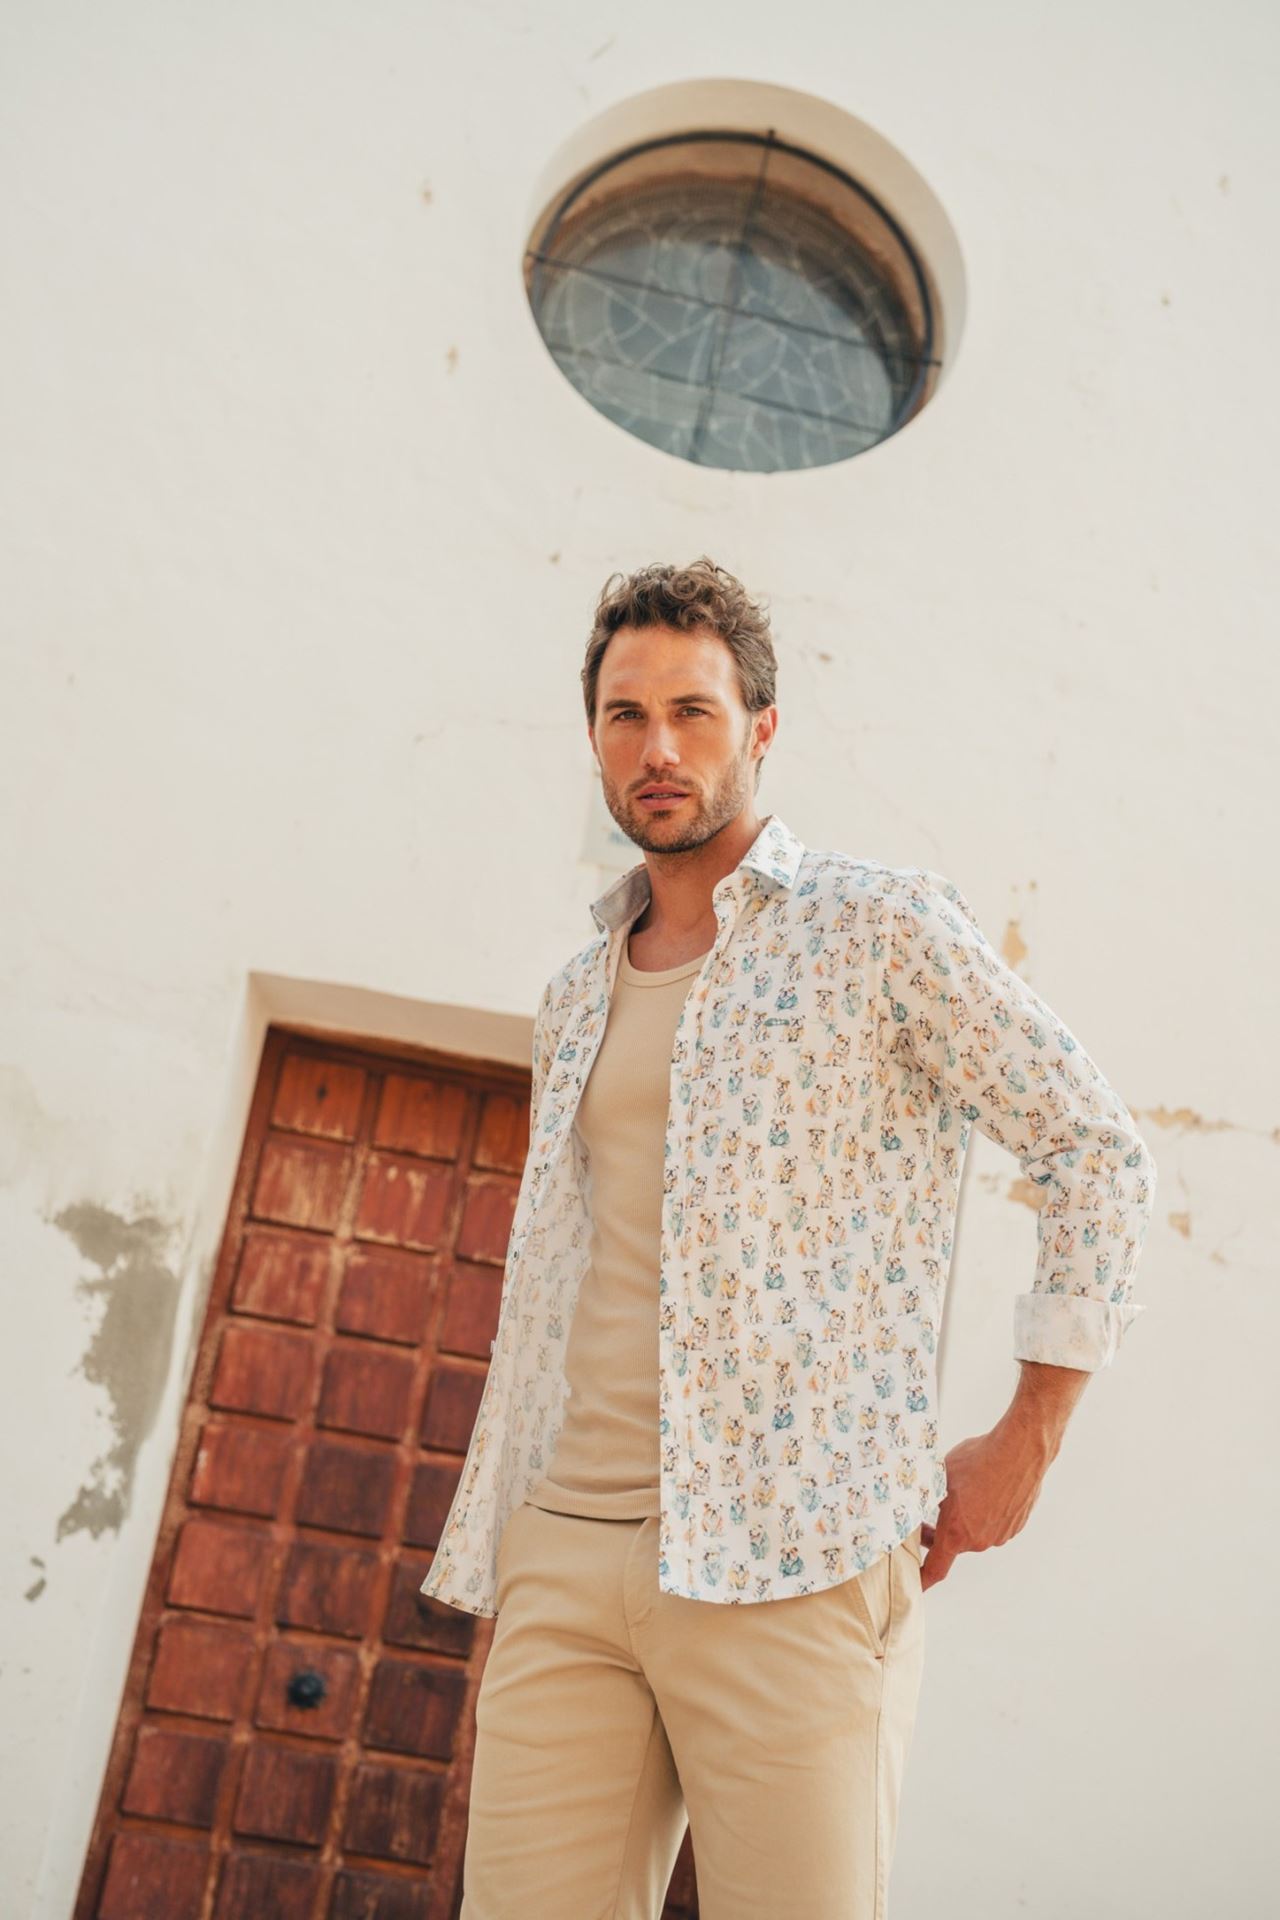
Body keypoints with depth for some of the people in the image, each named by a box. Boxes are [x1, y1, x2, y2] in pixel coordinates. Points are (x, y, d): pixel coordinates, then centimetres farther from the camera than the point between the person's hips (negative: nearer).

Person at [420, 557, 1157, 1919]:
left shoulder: (879, 926, 0)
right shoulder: (577, 997, 18)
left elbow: (1098, 1152, 0)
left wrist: (1024, 1444, -3)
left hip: (788, 1561, -5)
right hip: (564, 1551, 5)